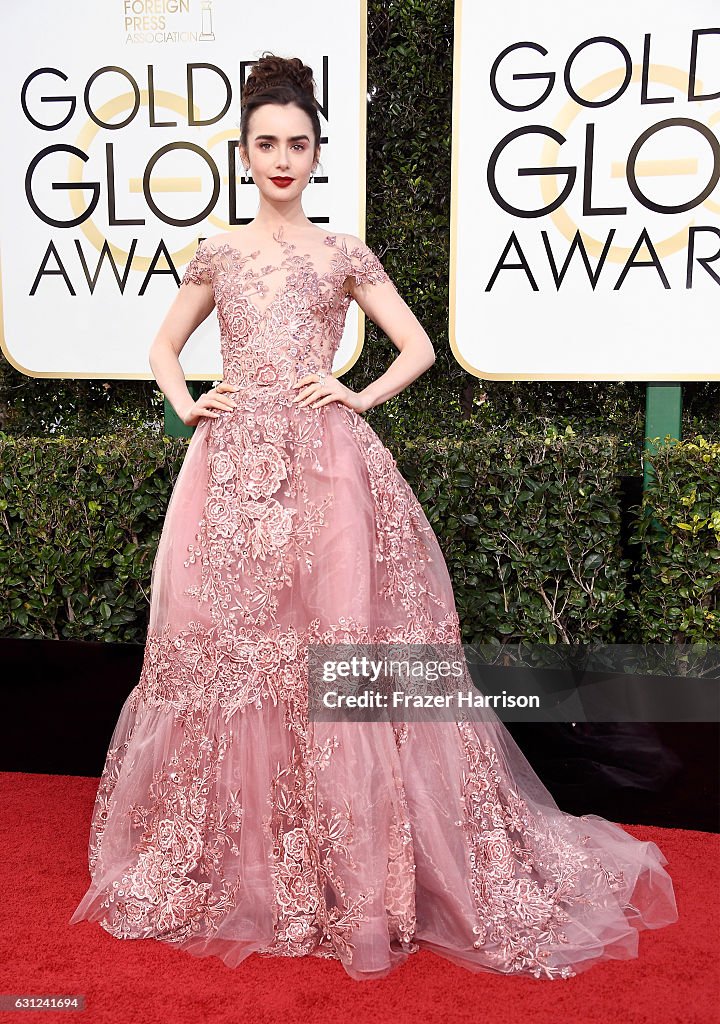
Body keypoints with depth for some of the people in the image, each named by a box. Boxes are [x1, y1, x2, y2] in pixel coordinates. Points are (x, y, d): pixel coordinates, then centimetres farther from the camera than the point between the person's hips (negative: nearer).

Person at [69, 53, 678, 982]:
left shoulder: (344, 254, 11)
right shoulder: (216, 254, 15)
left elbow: (419, 347, 12)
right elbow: (164, 347, 24)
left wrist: (361, 397, -2)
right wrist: (186, 406, 6)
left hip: (327, 467, -2)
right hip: (231, 466, 2)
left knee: (336, 652, -5)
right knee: (221, 648, 3)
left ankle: (351, 869, 12)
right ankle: (230, 859, 22)